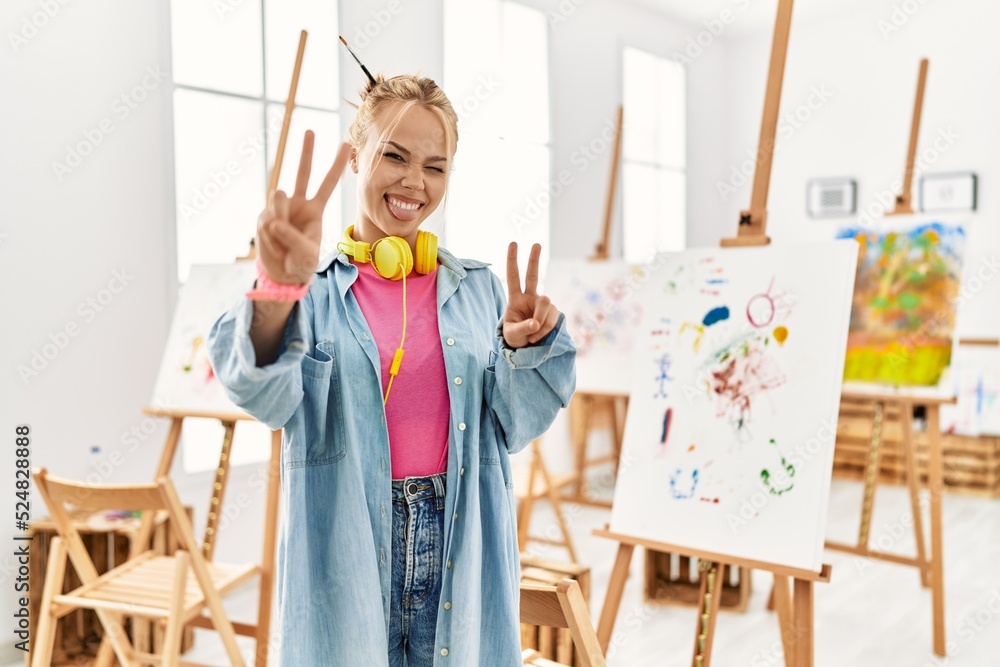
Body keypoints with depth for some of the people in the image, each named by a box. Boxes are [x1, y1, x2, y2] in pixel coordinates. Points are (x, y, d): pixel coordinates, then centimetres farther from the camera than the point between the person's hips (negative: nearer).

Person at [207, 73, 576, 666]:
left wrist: (527, 348, -16)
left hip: (460, 554, 2)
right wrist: (278, 289, -37)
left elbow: (514, 427, 4)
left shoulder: (478, 287, 6)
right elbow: (268, 399, -19)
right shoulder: (316, 291, -2)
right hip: (345, 552, -2)